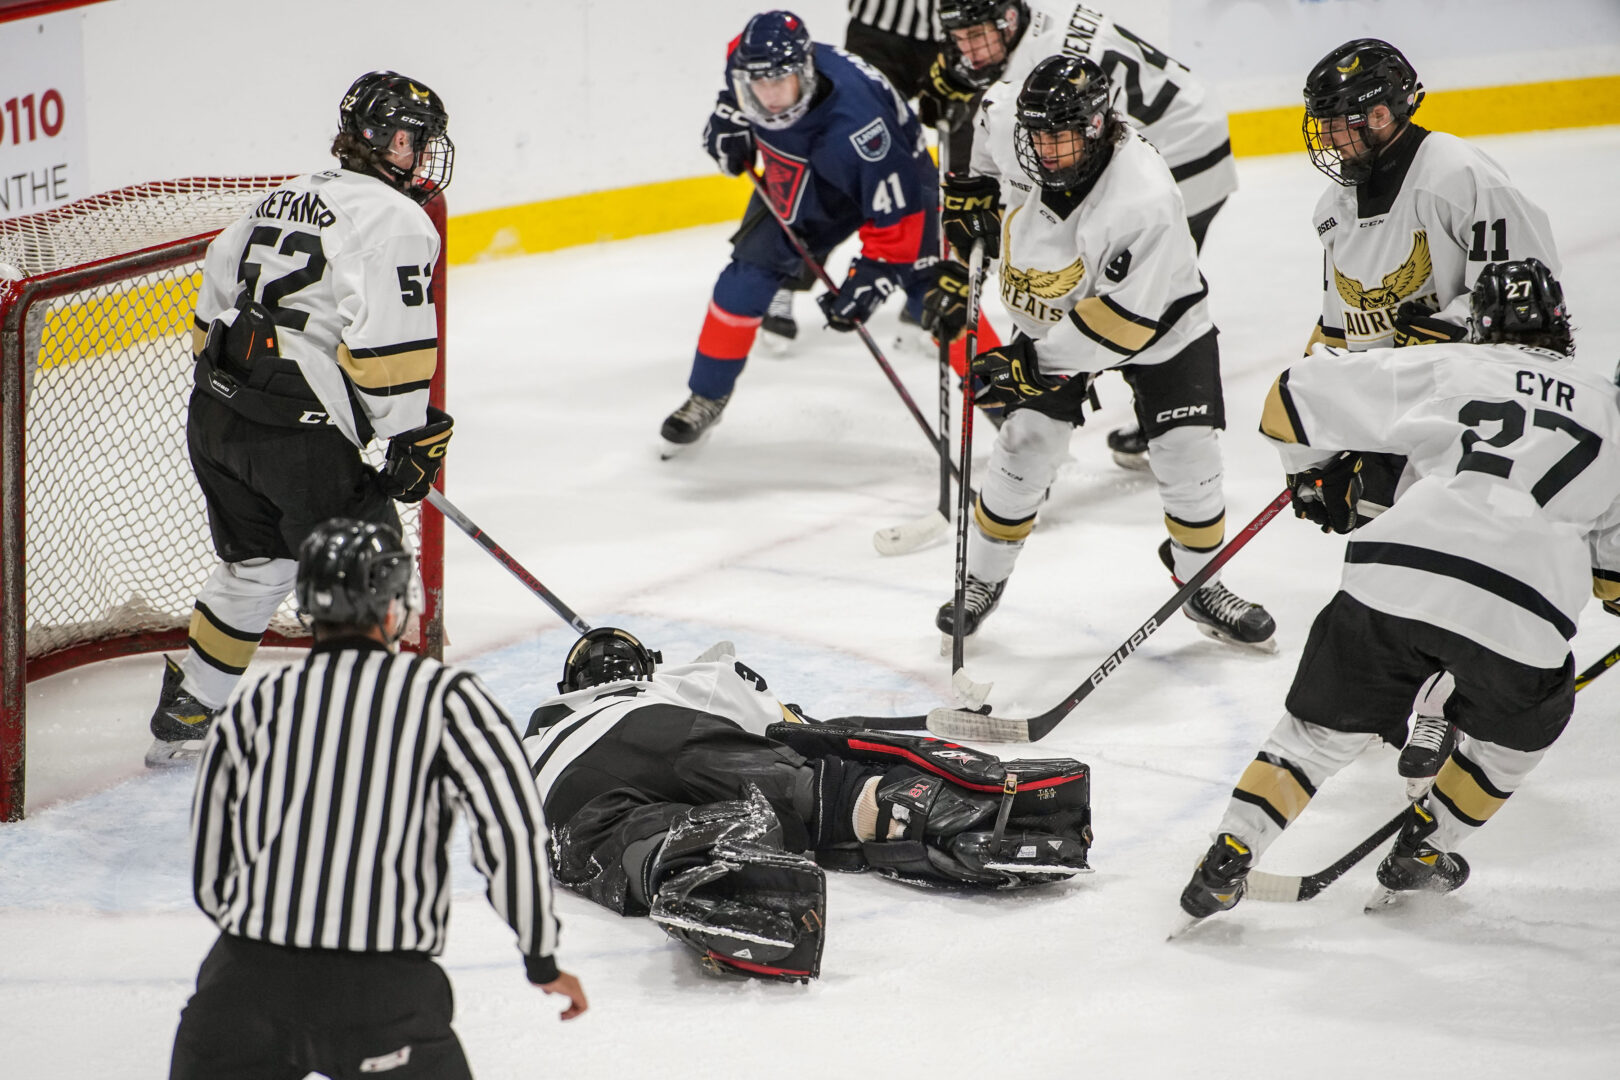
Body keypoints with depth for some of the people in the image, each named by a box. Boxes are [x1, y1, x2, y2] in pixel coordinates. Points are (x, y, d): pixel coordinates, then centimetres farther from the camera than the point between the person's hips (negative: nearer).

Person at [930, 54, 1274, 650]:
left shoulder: (1145, 201, -40)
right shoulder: (1007, 122, -25)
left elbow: (1125, 321, -35)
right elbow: (993, 104, 4)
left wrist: (1034, 366, -32)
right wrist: (978, 190, 0)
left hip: (1158, 317, -3)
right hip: (1053, 316, 4)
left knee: (1188, 455, -5)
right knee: (1026, 444, -5)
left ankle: (1202, 584, 18)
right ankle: (983, 578, 14)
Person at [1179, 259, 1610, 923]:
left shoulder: (1443, 369, 18)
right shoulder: (1604, 408, 22)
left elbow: (1296, 397, 18)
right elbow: (1615, 561, 25)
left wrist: (1314, 469, 37)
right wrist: (1613, 594, 47)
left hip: (1396, 577, 1)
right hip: (1521, 613, 0)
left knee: (1324, 726, 17)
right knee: (1524, 722, 30)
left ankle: (1228, 858, 8)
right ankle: (1422, 852, 31)